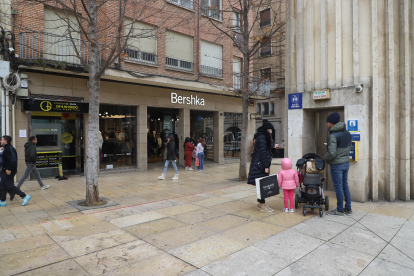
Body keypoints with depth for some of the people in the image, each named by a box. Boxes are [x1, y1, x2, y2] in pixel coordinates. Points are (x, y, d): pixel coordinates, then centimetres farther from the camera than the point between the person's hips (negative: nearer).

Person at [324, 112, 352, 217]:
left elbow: (332, 153, -24)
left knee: (338, 187, 1)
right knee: (345, 185, 16)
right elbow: (348, 148, 14)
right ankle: (348, 209, 25)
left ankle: (340, 210, 12)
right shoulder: (347, 133, 7)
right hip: (346, 162, 8)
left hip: (337, 165, -8)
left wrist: (326, 158, -5)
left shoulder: (333, 135, -20)